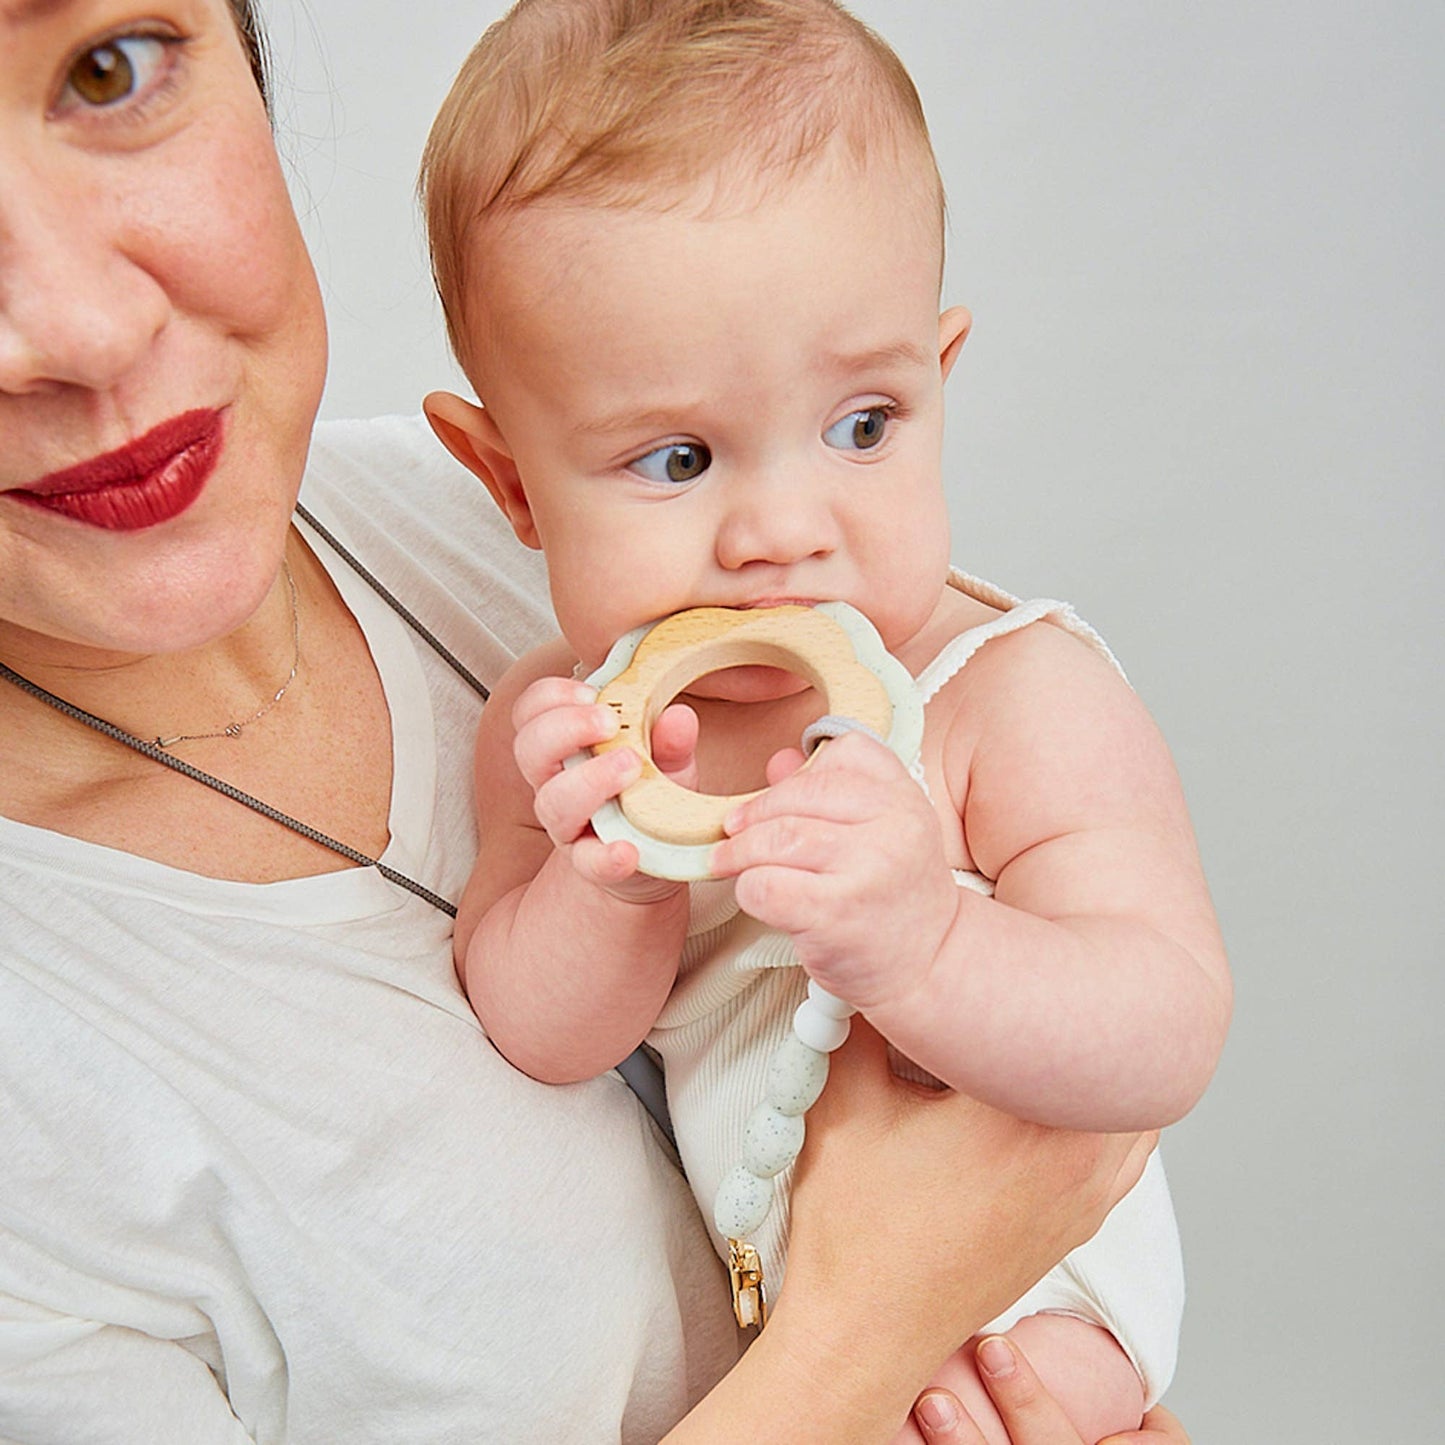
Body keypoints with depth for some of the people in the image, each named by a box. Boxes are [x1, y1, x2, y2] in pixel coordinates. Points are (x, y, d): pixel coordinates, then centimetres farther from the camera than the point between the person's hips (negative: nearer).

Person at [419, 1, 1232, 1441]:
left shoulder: (1022, 701, -25)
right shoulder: (558, 725, -12)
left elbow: (1168, 1041, -30)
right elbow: (532, 1039, -11)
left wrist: (921, 945, -48)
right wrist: (607, 889, -32)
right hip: (708, 1267, 4)